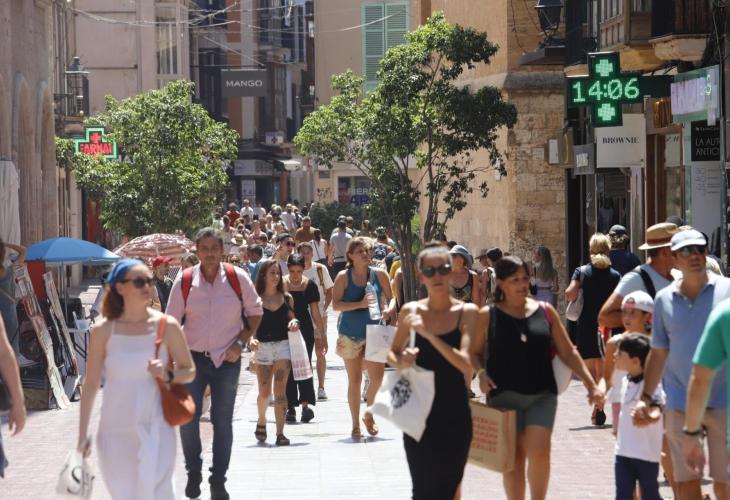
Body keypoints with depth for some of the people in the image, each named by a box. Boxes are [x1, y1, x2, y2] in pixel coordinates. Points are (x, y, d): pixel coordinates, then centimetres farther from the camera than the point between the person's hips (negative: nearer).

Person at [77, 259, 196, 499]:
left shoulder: (166, 326, -3)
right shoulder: (103, 331, -2)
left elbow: (189, 371, 7)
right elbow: (91, 384, 3)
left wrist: (168, 376, -15)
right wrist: (82, 435, 3)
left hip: (155, 429, -1)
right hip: (115, 431, 1)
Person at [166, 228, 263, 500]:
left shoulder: (237, 278, -6)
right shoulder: (185, 281, -5)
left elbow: (255, 312, 6)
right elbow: (172, 322, 2)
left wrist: (240, 343, -6)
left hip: (227, 359, 0)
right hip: (193, 357, 0)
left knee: (223, 422, 4)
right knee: (187, 419, -3)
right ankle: (193, 473, 18)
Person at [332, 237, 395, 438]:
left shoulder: (379, 274, 3)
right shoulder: (343, 277, -3)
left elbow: (391, 298, 8)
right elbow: (336, 304, -10)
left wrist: (389, 309, -15)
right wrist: (360, 304, -20)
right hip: (350, 334, -1)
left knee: (377, 376, -10)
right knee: (354, 380, 4)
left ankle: (369, 414, 17)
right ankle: (355, 426, 14)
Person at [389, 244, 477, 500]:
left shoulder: (466, 312, -6)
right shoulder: (411, 311, 1)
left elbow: (466, 364, -19)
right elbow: (392, 353, 16)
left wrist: (429, 334, -25)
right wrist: (400, 361, -8)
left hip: (455, 414, -1)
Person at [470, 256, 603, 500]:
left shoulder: (545, 311, 5)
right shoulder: (488, 315, 1)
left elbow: (568, 353, 8)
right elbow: (474, 353, 10)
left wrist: (591, 385, 1)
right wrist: (481, 373, -12)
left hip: (542, 395, 1)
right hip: (504, 395, -1)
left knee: (539, 452, -14)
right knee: (514, 458, 2)